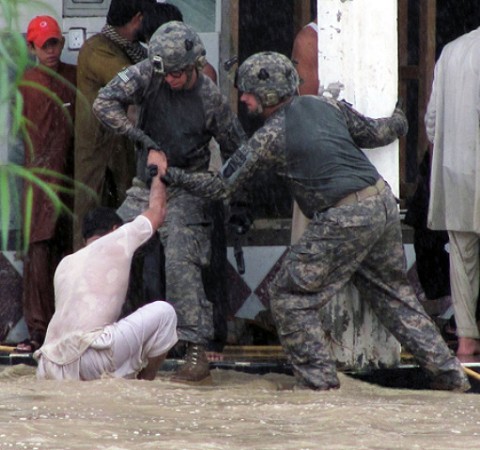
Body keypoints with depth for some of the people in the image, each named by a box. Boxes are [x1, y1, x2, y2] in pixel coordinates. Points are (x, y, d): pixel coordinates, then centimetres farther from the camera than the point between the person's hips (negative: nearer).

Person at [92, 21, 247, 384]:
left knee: (181, 264, -18)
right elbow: (105, 103, -21)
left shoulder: (211, 98, -13)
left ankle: (198, 354, -20)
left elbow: (236, 151, -1)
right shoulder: (147, 75, -10)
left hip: (185, 191, -5)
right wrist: (146, 141, -25)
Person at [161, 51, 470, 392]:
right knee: (393, 293, 19)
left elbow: (221, 187, 2)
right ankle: (447, 371, 18)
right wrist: (398, 123, 43)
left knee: (290, 295, 4)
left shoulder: (269, 137, -4)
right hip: (384, 204, 7)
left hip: (345, 220, -7)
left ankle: (318, 375, 1)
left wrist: (175, 176, 14)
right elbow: (375, 133, 21)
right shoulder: (327, 106, 11)